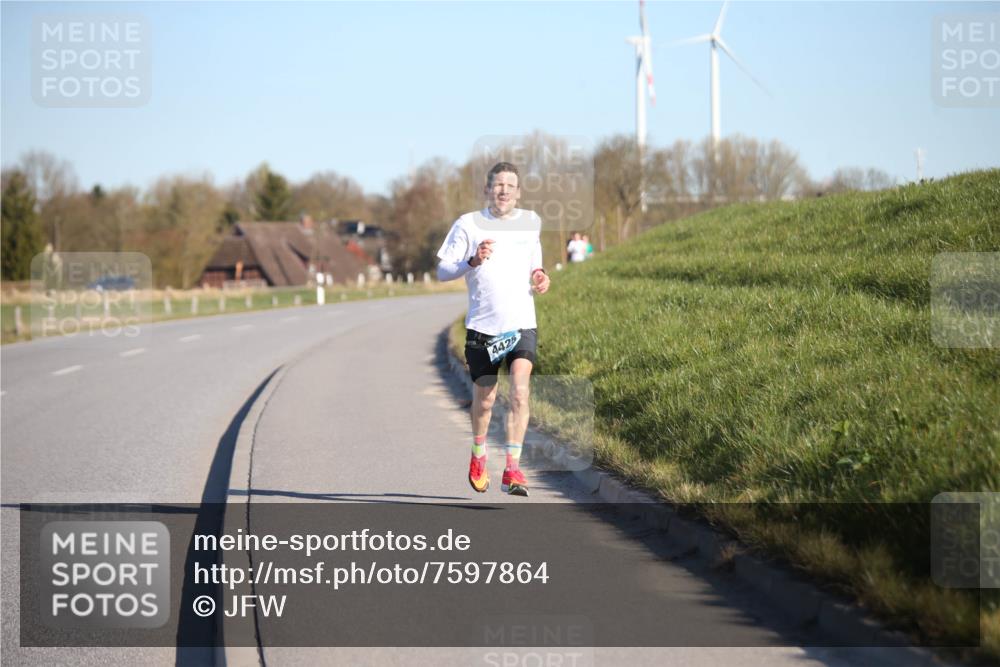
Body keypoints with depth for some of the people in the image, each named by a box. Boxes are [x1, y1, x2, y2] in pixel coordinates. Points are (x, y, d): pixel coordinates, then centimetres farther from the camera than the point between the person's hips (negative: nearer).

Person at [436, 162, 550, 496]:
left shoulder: (531, 222, 10)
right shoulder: (468, 224, 0)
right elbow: (442, 271, -2)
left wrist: (539, 276, 6)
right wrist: (473, 261, -20)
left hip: (522, 324, 1)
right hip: (482, 327, -1)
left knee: (520, 391, -19)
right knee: (485, 399, 8)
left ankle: (512, 469, -18)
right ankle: (478, 455, 37)